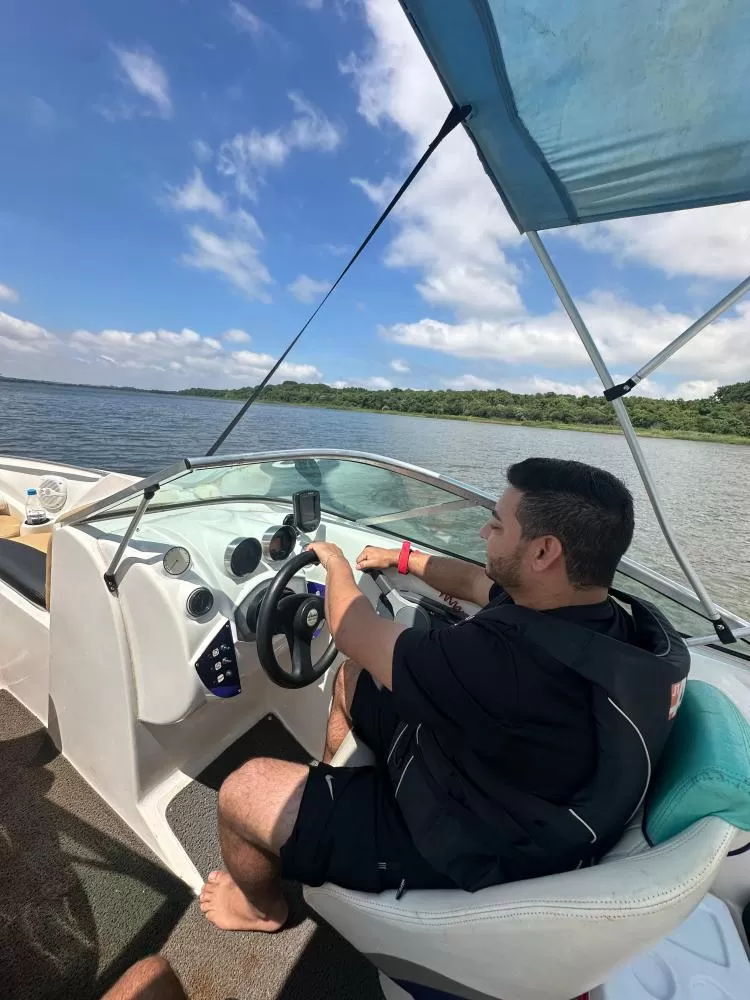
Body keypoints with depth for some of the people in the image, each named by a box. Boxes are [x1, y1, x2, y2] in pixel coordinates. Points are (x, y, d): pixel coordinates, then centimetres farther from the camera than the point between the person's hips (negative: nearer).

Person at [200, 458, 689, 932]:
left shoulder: (513, 658, -42)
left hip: (454, 851, -7)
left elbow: (352, 633, -26)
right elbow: (474, 580, 4)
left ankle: (261, 905, 31)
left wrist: (336, 563, -5)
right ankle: (328, 782, 39)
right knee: (355, 676, 16)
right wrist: (401, 558, 17)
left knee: (243, 790, -3)